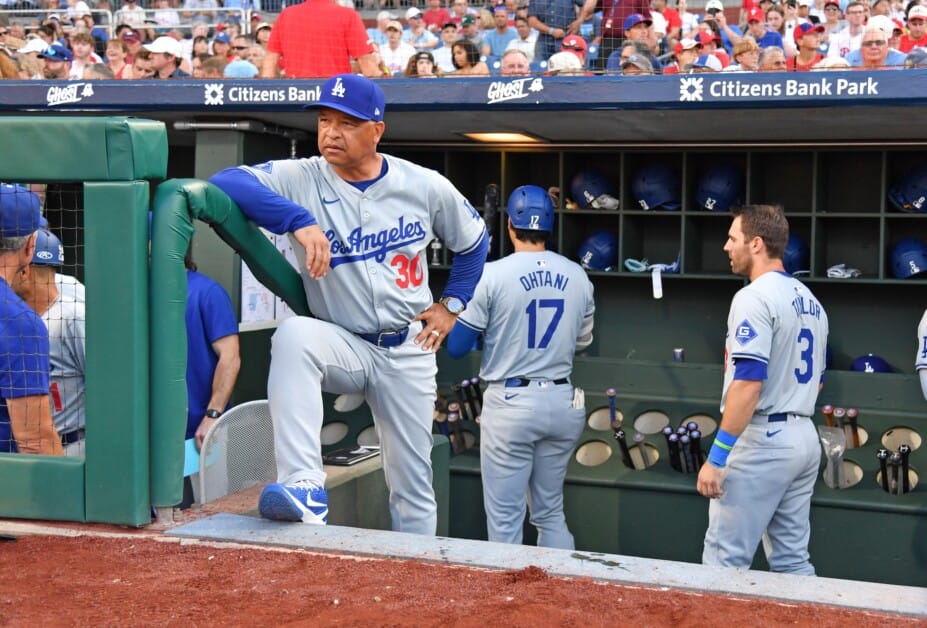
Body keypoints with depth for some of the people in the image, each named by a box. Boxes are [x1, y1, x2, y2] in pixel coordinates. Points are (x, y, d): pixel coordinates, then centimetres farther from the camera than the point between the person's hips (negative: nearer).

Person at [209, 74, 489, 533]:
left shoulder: (426, 186, -4)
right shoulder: (299, 178, -10)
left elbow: (473, 241, 14)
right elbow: (225, 182, -27)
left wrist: (452, 305, 8)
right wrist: (299, 220, -38)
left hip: (409, 351, 2)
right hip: (341, 344, -1)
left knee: (413, 484, 6)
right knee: (293, 335, -35)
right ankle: (306, 487, -41)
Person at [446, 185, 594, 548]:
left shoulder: (492, 275, -11)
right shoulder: (577, 276, 2)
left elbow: (456, 347, -6)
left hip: (510, 404, -5)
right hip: (561, 402, 5)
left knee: (504, 520, 3)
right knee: (551, 513, 17)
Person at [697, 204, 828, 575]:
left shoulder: (755, 297, -13)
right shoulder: (810, 301, 14)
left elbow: (748, 383, -21)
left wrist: (716, 457, -21)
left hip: (762, 439, -9)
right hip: (805, 438, 9)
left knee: (726, 562, -5)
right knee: (792, 561, 12)